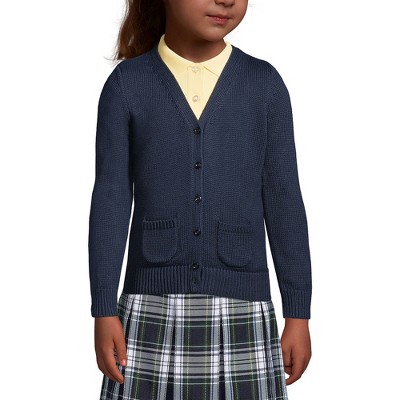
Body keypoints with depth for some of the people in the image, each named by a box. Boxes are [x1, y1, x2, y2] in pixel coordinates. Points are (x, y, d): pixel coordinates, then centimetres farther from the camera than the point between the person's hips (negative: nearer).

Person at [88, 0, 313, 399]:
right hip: (154, 310, 0)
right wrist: (104, 312, -5)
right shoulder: (126, 84, 1)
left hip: (241, 312, 1)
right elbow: (110, 200, -1)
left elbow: (284, 202, 4)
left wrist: (298, 315, 2)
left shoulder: (265, 84, 3)